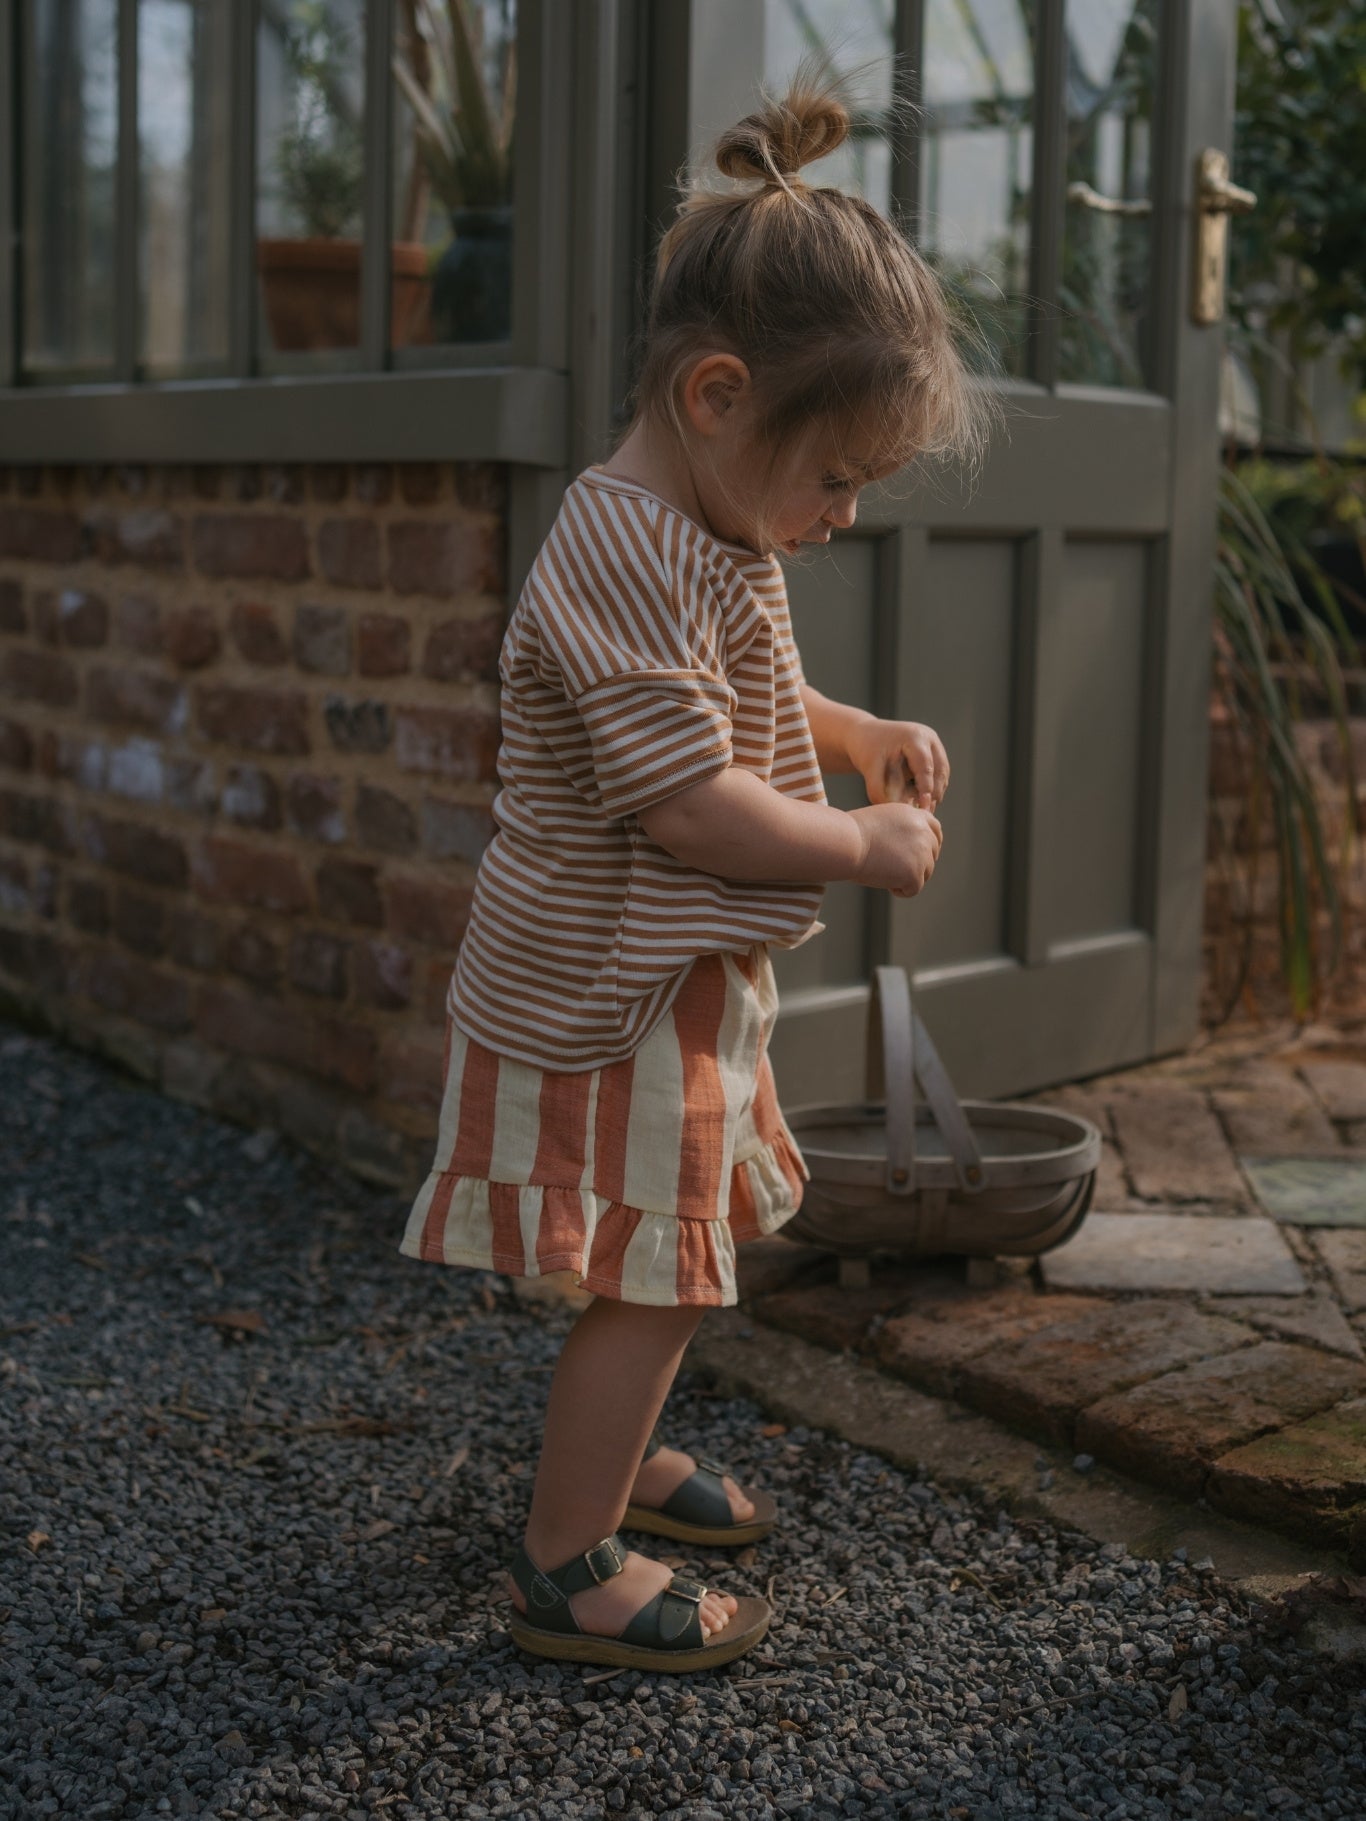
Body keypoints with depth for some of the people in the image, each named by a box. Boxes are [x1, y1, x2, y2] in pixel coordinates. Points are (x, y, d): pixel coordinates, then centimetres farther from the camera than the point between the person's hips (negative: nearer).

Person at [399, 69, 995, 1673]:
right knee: (650, 1275, -1)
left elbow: (747, 702, 27)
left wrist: (862, 738, 10)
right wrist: (865, 849, -16)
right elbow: (689, 801, -28)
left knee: (679, 1252, 23)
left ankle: (611, 1456, 42)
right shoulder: (626, 554, -25)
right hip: (607, 991, -10)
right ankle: (568, 1568, 13)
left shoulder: (704, 541, 9)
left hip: (676, 984, 10)